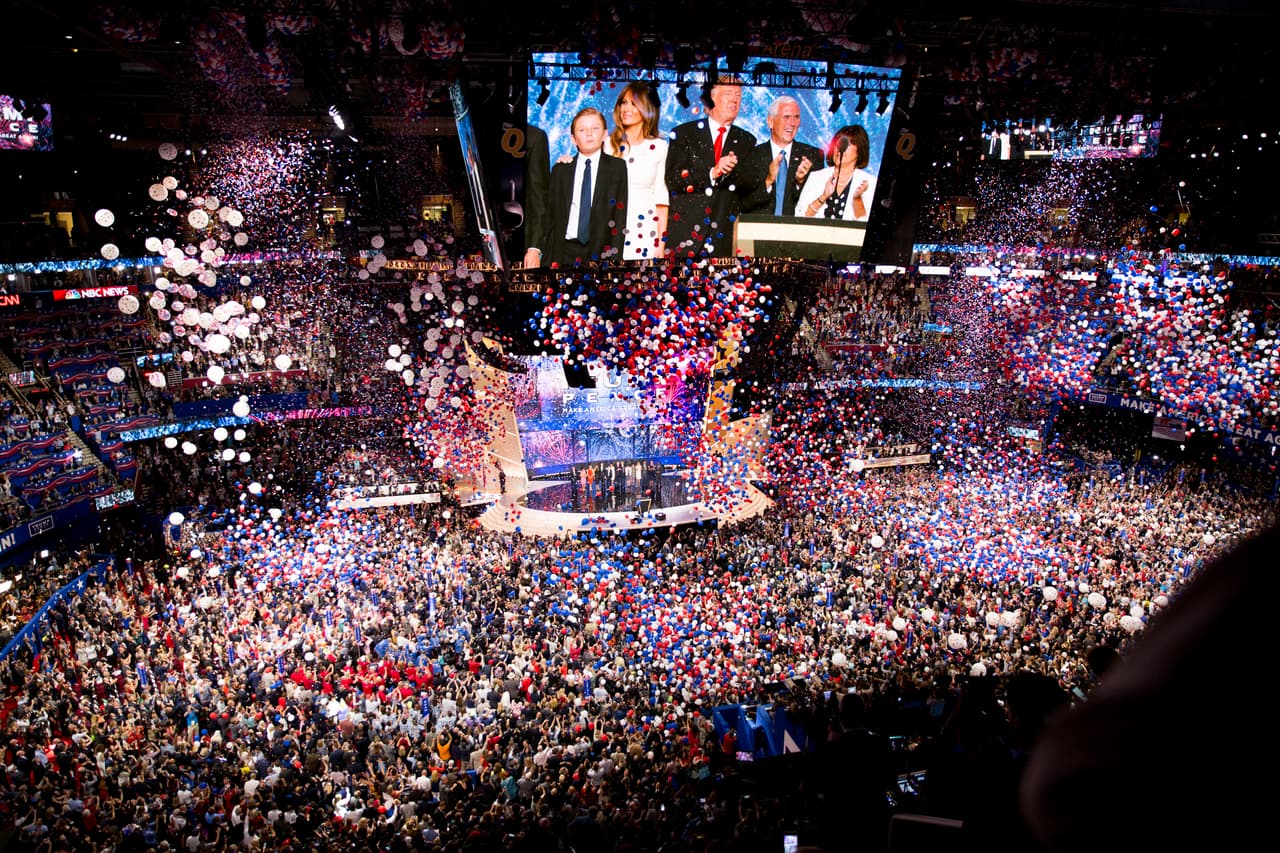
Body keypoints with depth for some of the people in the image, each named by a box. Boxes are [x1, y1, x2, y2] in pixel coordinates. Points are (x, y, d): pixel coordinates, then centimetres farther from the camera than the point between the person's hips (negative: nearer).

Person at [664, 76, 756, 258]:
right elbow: (673, 180, -5)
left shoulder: (747, 141, 14)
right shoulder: (683, 134, 7)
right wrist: (711, 173, -17)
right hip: (685, 229, -1)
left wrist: (734, 171, -12)